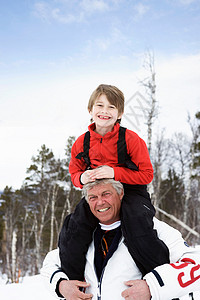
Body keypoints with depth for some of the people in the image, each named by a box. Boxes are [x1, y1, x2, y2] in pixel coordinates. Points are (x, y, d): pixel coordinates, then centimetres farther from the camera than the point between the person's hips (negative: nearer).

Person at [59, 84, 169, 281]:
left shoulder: (130, 139, -10)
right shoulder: (82, 143, 2)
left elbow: (147, 174, -10)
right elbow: (75, 173, 15)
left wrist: (114, 172, -23)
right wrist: (82, 178, -11)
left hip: (130, 193, -4)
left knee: (139, 236, -28)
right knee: (71, 234, -14)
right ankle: (72, 282, 10)